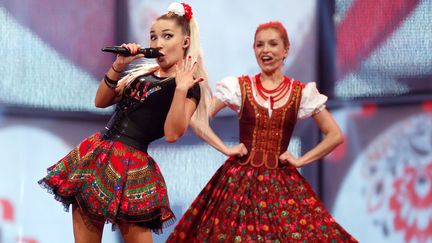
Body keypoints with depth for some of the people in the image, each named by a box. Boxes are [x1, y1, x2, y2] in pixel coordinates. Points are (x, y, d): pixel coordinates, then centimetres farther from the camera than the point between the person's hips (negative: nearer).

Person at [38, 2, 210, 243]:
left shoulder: (189, 86, -4)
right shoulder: (144, 74, 16)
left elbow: (172, 133, -16)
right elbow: (101, 101, 14)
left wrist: (181, 88, -22)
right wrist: (118, 66, 1)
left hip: (131, 165, -7)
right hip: (95, 154, 7)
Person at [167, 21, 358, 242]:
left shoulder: (302, 92, 3)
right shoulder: (238, 86, 1)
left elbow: (335, 136, 6)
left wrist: (300, 160, 0)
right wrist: (226, 149, -8)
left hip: (282, 182, 1)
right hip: (241, 179, 0)